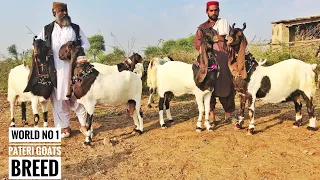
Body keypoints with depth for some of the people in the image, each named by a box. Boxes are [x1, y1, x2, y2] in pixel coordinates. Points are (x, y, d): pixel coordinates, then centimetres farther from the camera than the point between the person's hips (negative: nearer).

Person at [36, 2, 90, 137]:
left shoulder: (76, 28, 11)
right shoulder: (47, 29, 12)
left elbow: (86, 44, 10)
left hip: (74, 68, -1)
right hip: (56, 69, 1)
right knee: (59, 98, 4)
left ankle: (83, 124, 14)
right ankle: (65, 127, 14)